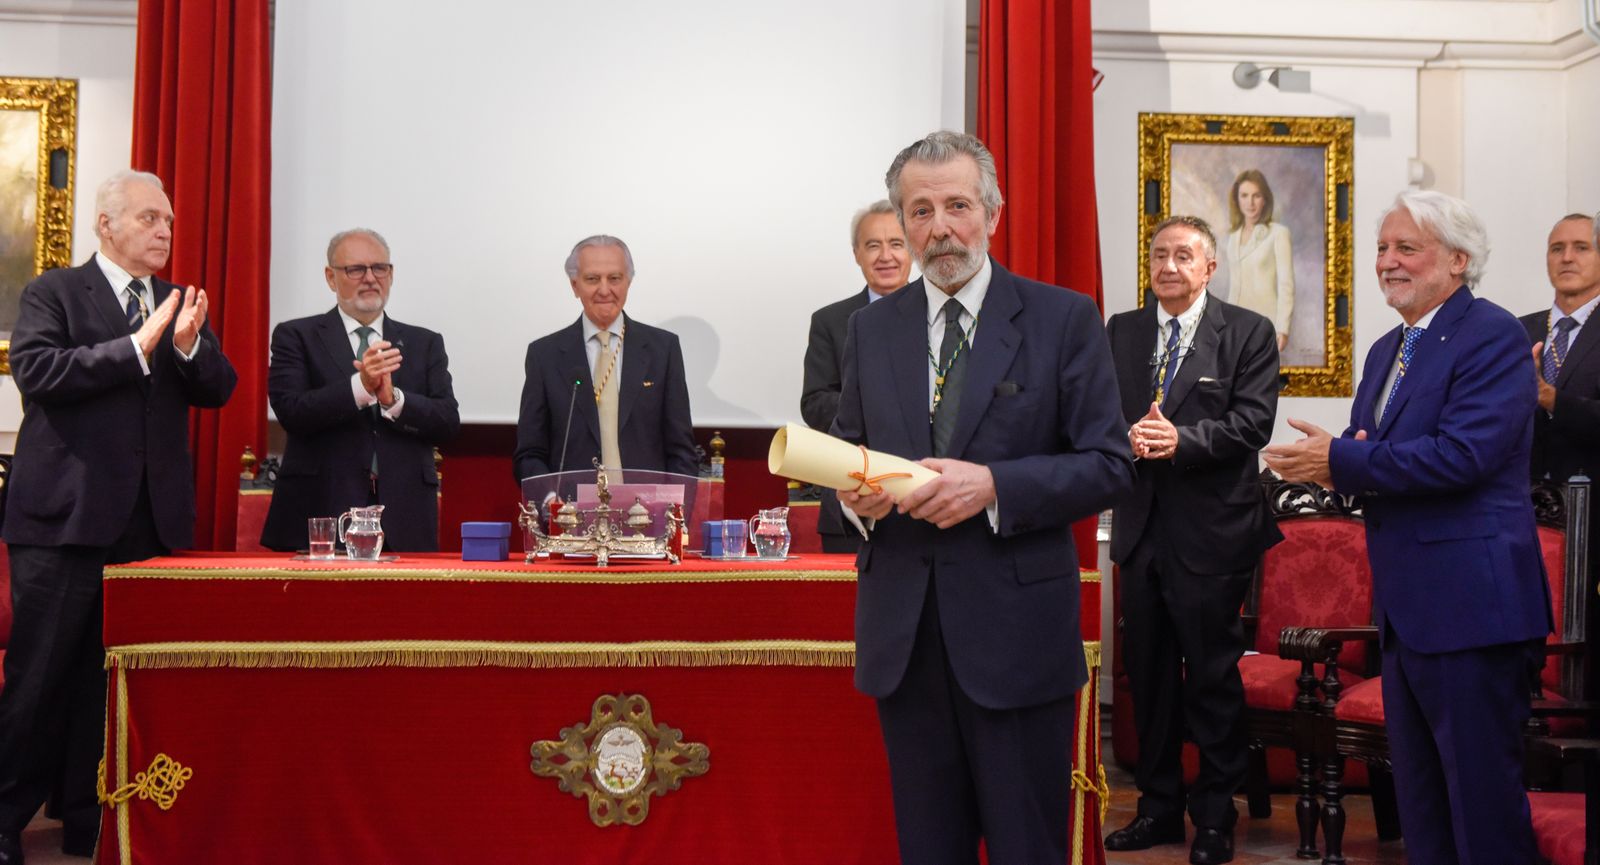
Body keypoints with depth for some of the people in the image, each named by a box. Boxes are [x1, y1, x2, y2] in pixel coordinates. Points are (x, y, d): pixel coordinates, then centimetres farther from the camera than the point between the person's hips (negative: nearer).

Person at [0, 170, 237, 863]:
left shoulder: (179, 304, 14)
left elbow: (218, 390, 7)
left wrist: (188, 344, -13)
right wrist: (138, 346, -20)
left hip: (152, 520, 5)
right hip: (68, 517, -4)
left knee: (110, 677, 11)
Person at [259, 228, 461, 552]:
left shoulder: (425, 343, 13)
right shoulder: (296, 336, 6)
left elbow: (448, 423, 3)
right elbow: (291, 412, -8)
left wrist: (393, 399, -14)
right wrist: (360, 386, -20)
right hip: (321, 513, -2)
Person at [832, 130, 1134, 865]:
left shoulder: (1063, 319, -2)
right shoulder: (870, 328, 9)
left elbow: (1109, 465, -5)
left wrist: (994, 486, -19)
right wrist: (852, 492, -8)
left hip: (1015, 629, -3)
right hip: (902, 631, 3)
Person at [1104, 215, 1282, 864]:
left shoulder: (1249, 333, -1)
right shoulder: (1120, 331, 10)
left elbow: (1252, 422, -11)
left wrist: (1183, 440, -25)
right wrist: (1127, 437, -16)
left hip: (1211, 529, -4)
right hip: (1141, 524, 4)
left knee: (1213, 675, 4)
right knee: (1147, 672, 12)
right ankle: (1158, 806, 26)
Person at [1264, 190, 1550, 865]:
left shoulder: (1492, 336, -12)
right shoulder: (1386, 351, 16)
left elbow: (1461, 454, -24)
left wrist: (1340, 460, -19)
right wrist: (1337, 463, -6)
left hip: (1468, 600, -9)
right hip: (1404, 604, 9)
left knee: (1481, 790, -1)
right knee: (1417, 790, 17)